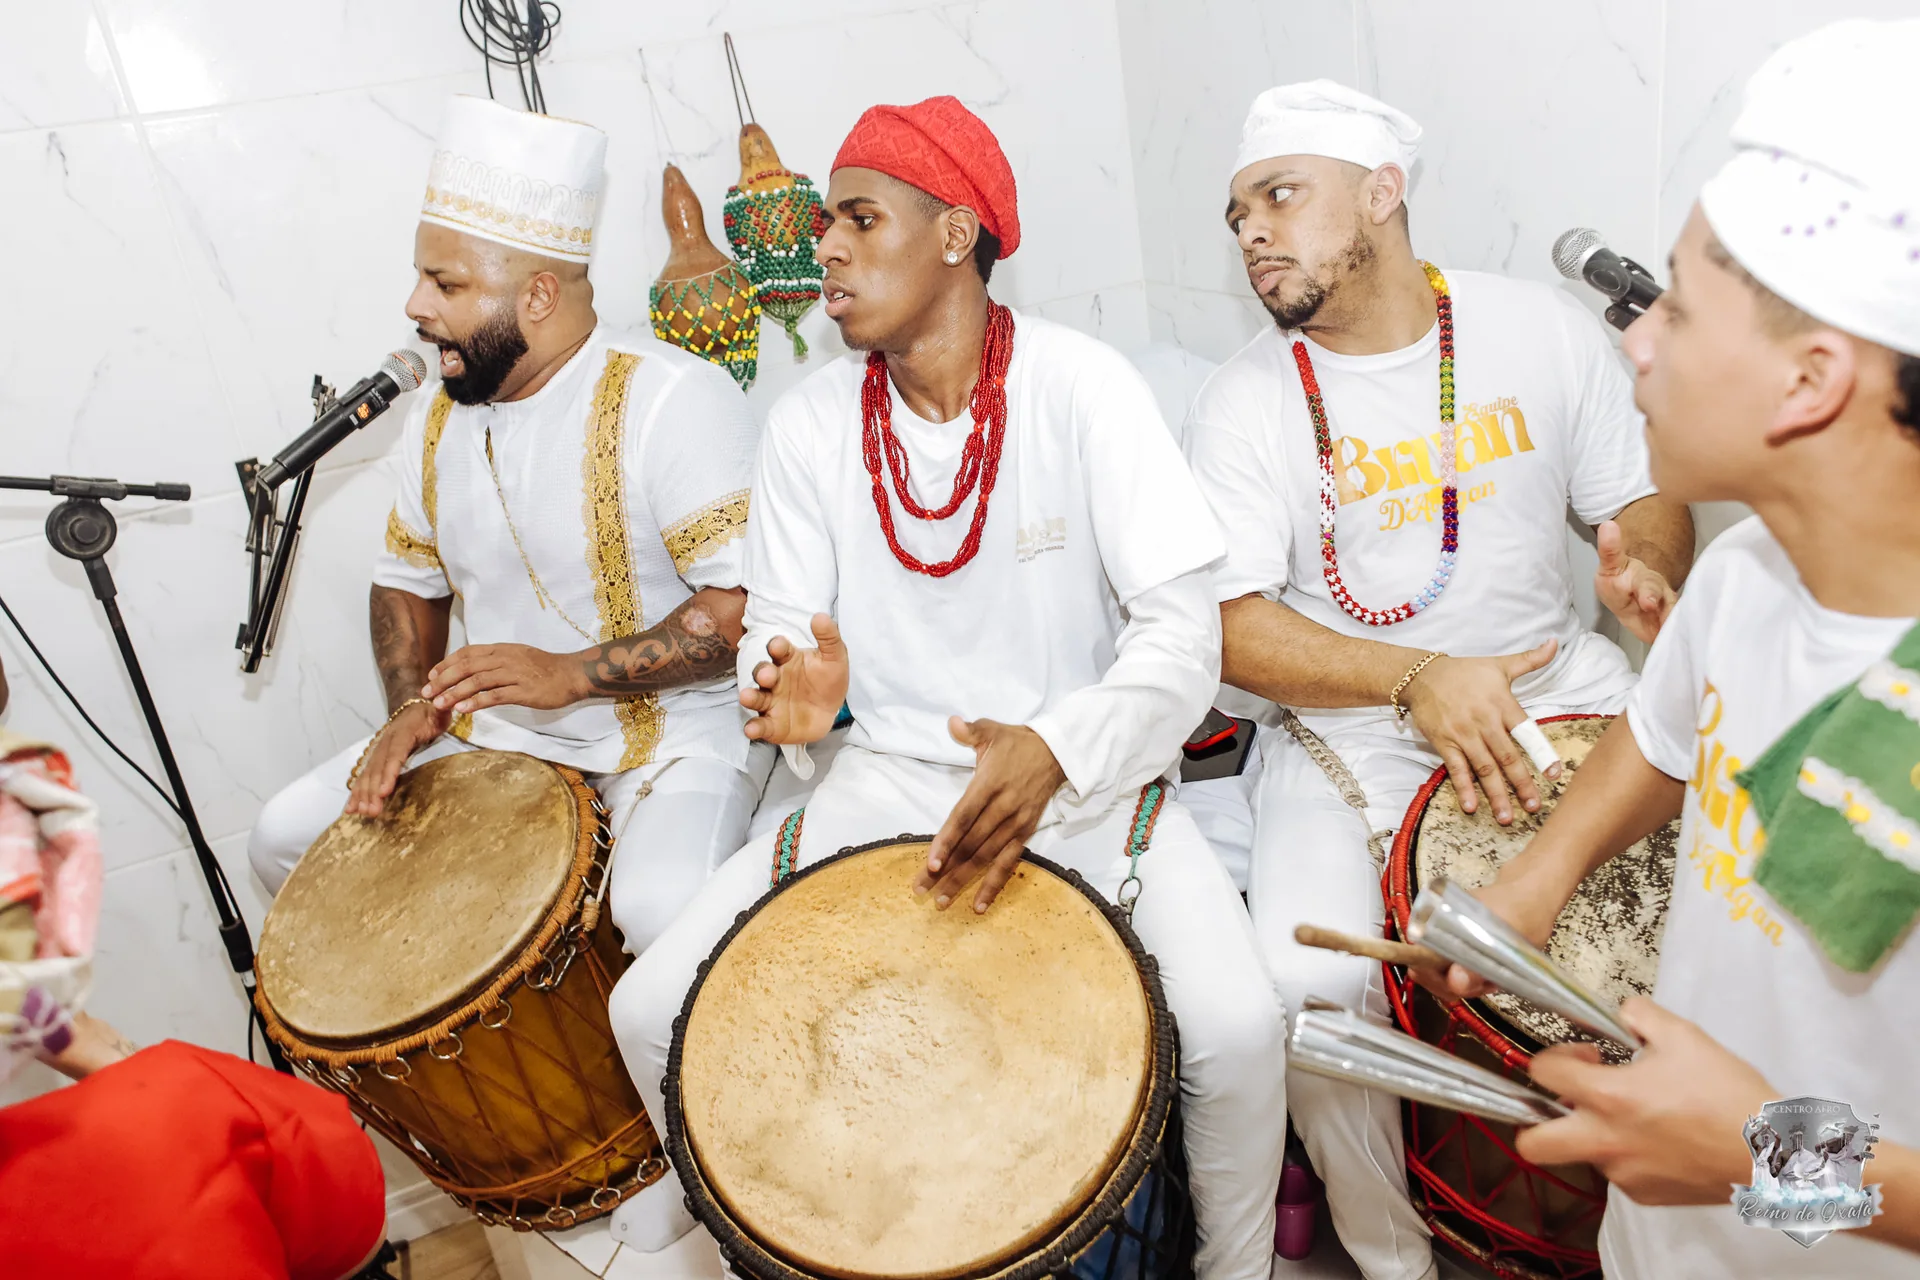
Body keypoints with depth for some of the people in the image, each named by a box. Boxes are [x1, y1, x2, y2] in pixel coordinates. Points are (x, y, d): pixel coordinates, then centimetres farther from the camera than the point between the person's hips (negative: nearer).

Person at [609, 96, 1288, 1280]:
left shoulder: (1080, 387, -11)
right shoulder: (810, 424, -1)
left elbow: (1184, 633, -14)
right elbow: (779, 630, 3)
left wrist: (1057, 751, -32)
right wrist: (796, 686, -22)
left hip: (1088, 775, -3)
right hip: (889, 777, 3)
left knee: (1236, 1026, -26)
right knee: (653, 1008, -8)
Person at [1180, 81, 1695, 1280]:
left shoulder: (1546, 329, 1)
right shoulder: (1249, 401, -6)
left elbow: (1648, 496, 9)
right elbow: (1229, 625, -12)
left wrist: (1647, 565, -16)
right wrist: (1419, 680, -24)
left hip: (1556, 680, 3)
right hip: (1350, 721, -2)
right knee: (1308, 981, -23)